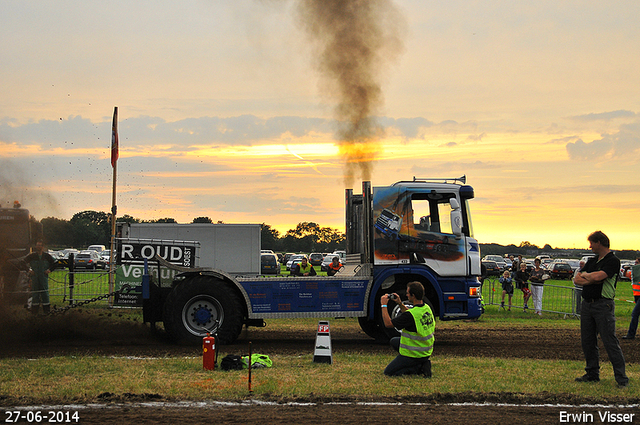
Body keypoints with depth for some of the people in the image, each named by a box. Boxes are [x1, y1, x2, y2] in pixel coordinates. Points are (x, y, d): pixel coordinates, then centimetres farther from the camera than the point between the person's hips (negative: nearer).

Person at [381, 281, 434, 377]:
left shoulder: (411, 315, -29)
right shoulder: (427, 308, -2)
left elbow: (388, 324, -21)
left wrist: (384, 305, -12)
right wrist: (400, 304, 12)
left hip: (414, 354, -8)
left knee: (388, 372, 4)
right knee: (394, 341, 29)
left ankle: (420, 368, -6)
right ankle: (422, 362, 14)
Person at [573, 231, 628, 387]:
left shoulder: (613, 261, -7)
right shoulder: (592, 261, 18)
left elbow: (598, 276, -22)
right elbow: (577, 279, 10)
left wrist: (585, 275, -2)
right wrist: (591, 280, -9)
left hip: (603, 305, -8)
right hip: (587, 303, 8)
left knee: (610, 342, -10)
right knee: (587, 341, 10)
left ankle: (621, 378, -8)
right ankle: (592, 373, 20)